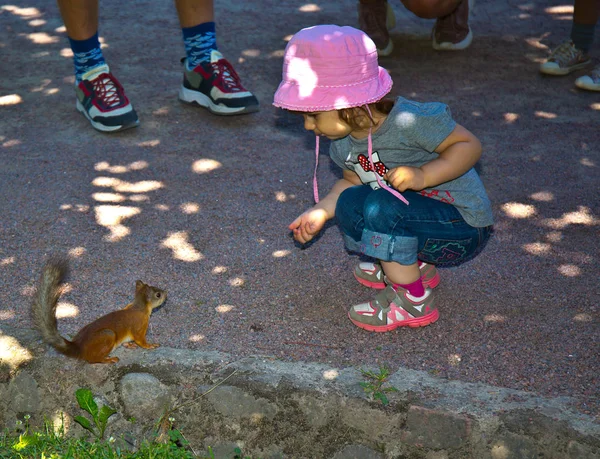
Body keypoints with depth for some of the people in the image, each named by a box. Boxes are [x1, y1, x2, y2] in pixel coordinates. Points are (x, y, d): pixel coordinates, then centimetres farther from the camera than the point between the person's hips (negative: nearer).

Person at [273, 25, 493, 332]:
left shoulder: (408, 122, -28)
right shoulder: (343, 138, -3)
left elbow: (469, 145, -21)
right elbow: (351, 180, 14)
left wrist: (422, 175, -33)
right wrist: (320, 212, -2)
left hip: (464, 226, -9)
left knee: (381, 208, -29)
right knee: (349, 202, 2)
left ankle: (412, 300, -12)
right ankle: (416, 266, 11)